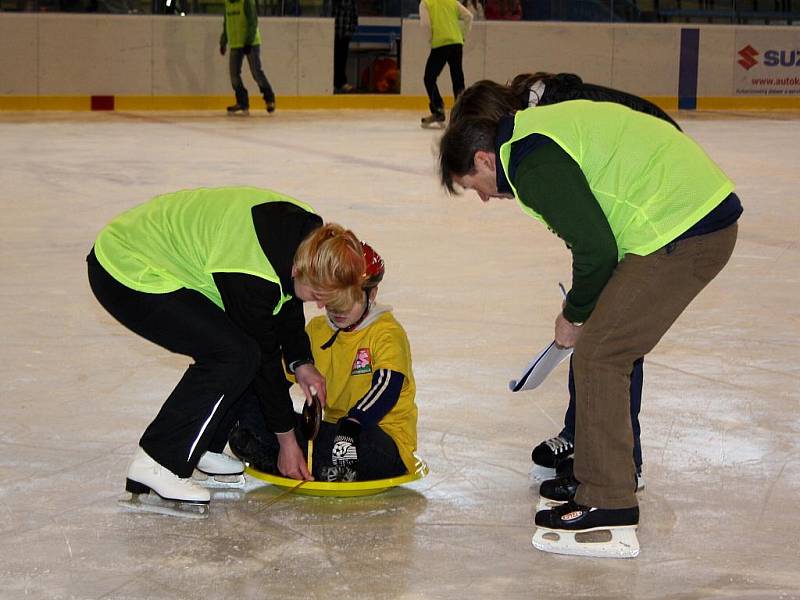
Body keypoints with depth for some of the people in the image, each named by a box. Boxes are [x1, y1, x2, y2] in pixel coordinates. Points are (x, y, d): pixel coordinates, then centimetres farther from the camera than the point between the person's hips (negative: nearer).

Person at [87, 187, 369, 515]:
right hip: (127, 276, -10)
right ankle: (157, 464, -15)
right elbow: (264, 355, -21)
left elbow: (287, 303, 13)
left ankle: (201, 447, 15)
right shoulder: (252, 277, -32)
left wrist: (301, 362, 5)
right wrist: (286, 440, -10)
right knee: (236, 354, -21)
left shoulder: (310, 238, -8)